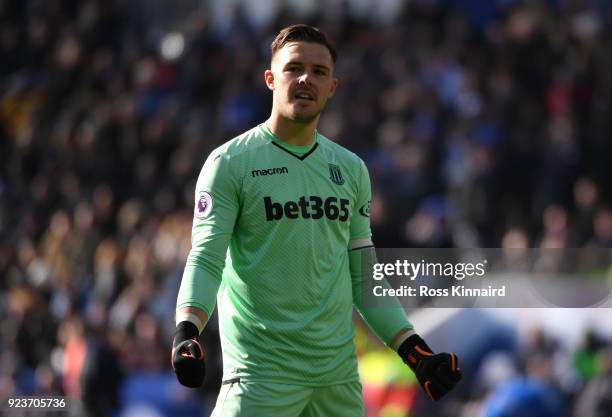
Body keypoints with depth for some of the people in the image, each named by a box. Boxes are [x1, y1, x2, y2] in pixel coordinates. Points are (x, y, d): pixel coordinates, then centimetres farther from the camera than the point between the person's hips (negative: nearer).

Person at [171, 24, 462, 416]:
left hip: (339, 372, 5)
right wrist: (187, 331, -28)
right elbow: (205, 258, -11)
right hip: (262, 369, -5)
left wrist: (415, 351, 9)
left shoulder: (351, 170, 14)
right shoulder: (230, 162, -2)